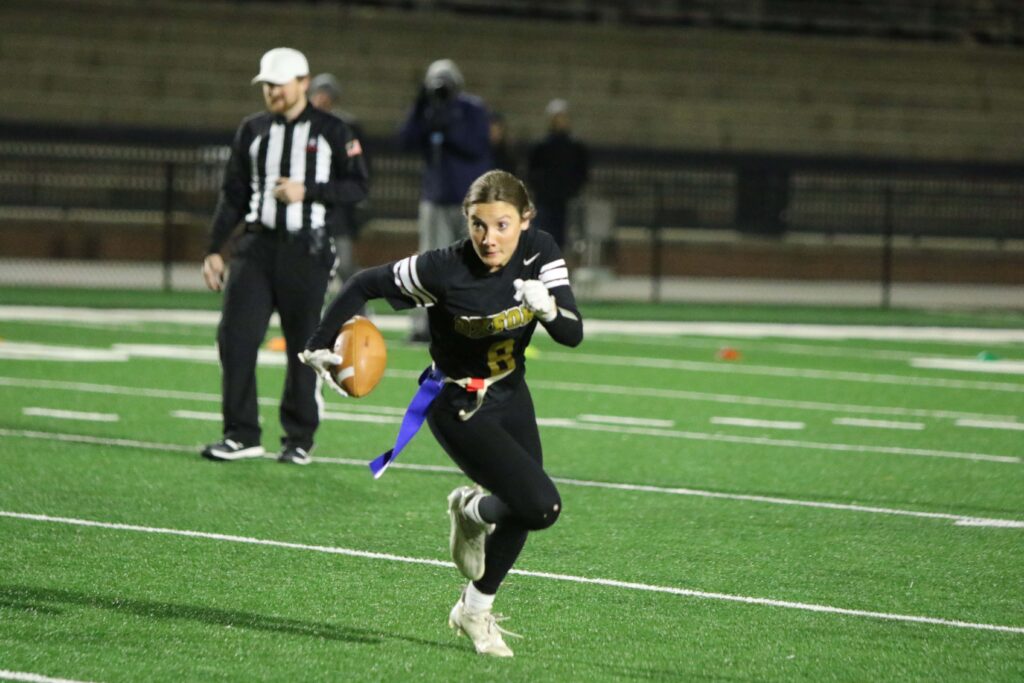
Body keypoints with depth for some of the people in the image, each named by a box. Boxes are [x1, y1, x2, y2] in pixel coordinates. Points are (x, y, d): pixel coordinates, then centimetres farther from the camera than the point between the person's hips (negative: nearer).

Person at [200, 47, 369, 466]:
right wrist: (214, 249, 8)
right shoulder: (252, 131, 11)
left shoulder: (332, 132, 1)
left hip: (306, 250, -3)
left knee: (304, 348, 1)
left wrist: (307, 191, -14)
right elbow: (233, 195, 14)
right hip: (258, 244, 3)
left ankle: (299, 439, 12)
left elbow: (358, 186, -2)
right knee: (235, 337, -6)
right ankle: (242, 435, 1)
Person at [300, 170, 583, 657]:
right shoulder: (443, 270, -29)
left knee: (523, 510, 9)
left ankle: (475, 609, 33)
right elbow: (365, 284, -17)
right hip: (459, 407, -6)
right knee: (541, 506, -17)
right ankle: (471, 512, 16)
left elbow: (573, 335, -18)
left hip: (510, 393, 6)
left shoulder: (540, 253, -16)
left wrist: (548, 308, -39)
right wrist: (319, 345, -15)